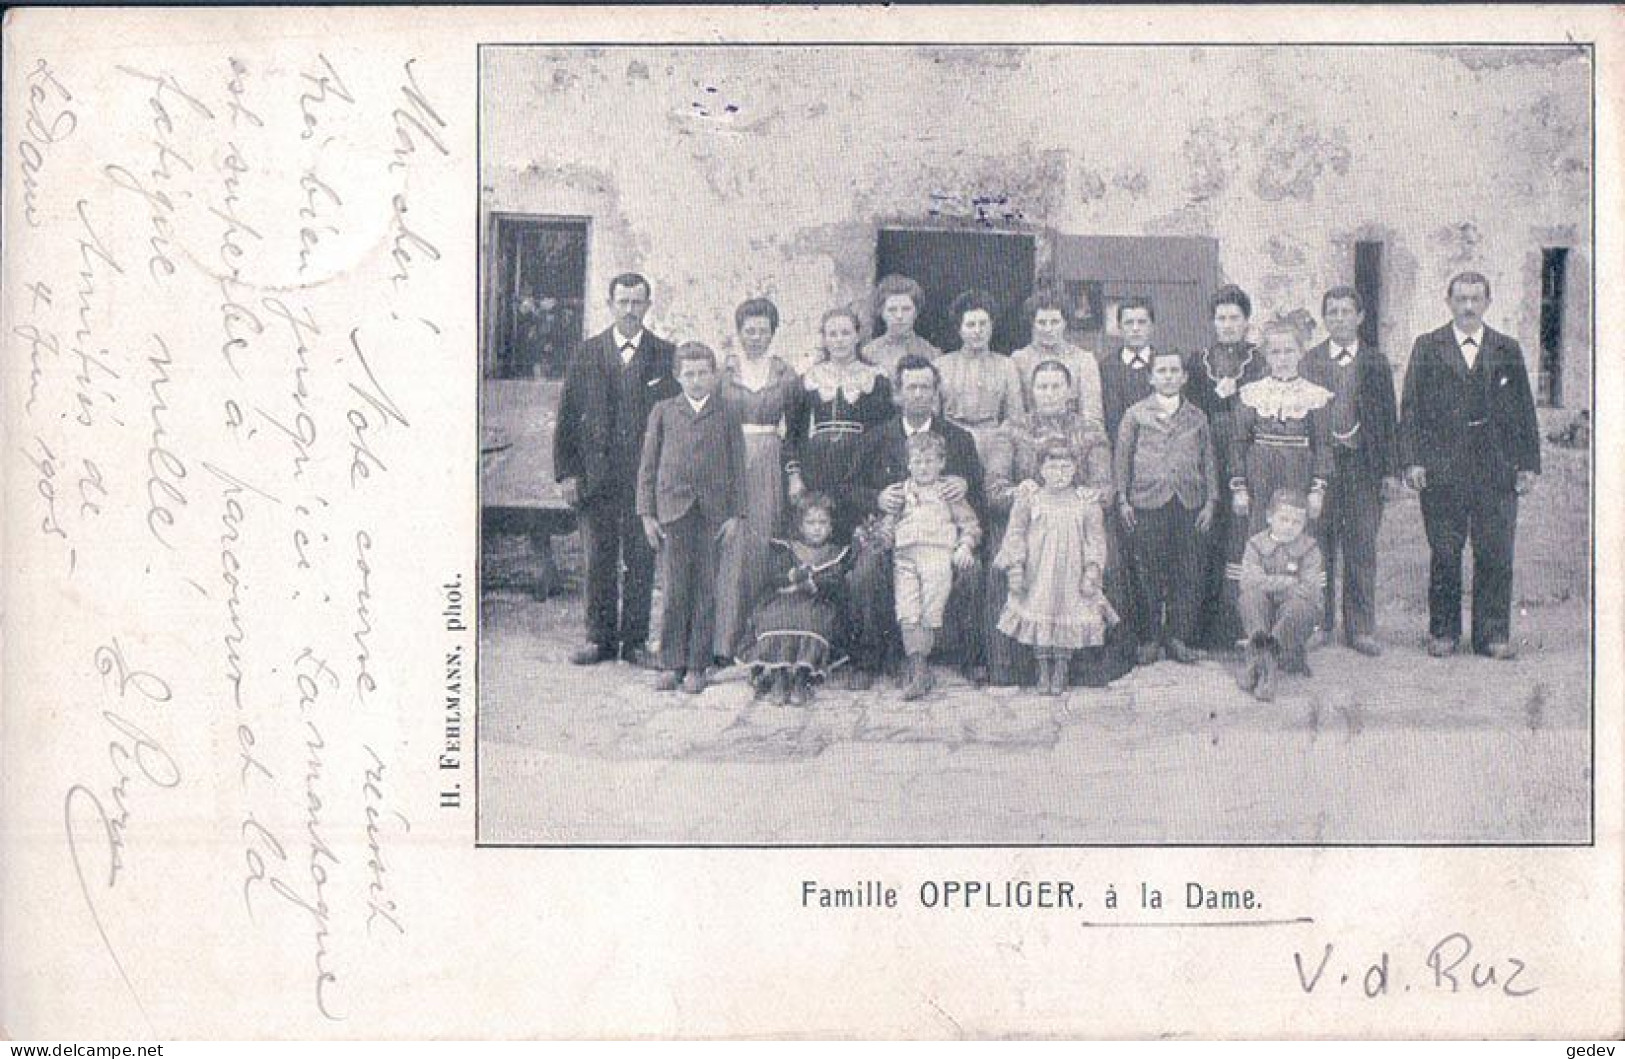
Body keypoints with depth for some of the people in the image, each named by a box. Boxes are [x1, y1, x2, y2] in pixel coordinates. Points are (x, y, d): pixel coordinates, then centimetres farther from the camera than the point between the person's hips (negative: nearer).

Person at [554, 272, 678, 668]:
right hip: (596, 473, 1)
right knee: (599, 560, 6)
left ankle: (635, 640, 12)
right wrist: (566, 471, 0)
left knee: (641, 560, 3)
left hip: (647, 476, -1)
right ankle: (600, 639, 15)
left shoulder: (665, 355, 3)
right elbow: (567, 417, 6)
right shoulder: (587, 353, 6)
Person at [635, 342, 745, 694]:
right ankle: (671, 665, 6)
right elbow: (648, 465, 8)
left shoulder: (727, 414, 7)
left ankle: (697, 666, 7)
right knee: (675, 589, -1)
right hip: (674, 509, 0)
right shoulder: (663, 412, 8)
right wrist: (647, 513, 3)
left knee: (705, 589, 2)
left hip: (714, 511, 0)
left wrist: (734, 513, 0)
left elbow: (737, 466, 7)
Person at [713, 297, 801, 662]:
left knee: (759, 547, -2)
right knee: (728, 546, -9)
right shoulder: (722, 372, 5)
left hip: (768, 468, 1)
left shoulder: (787, 376, 9)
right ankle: (723, 641, -8)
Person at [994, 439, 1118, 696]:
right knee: (1039, 618, 3)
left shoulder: (1086, 502, 1)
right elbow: (1015, 535, 1)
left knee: (1068, 619, 0)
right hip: (1037, 574, 0)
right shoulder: (1029, 500, 0)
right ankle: (1043, 673, 17)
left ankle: (1060, 674, 14)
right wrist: (1015, 568, -6)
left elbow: (1095, 539, 2)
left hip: (1071, 574, 0)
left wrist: (1092, 571, -6)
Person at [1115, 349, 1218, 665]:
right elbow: (1122, 458, 7)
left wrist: (1211, 501, 6)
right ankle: (1150, 639, 7)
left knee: (1188, 576, 1)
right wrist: (1122, 499, -1)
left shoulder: (1197, 417, 13)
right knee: (1147, 576, -2)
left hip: (1189, 505, 2)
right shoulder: (1135, 415, 8)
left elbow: (1209, 460, 14)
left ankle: (1178, 638, 10)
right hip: (1147, 503, -2)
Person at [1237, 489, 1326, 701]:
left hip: (1296, 620, -1)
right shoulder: (1256, 543, 4)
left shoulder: (1309, 549, 2)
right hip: (1262, 614, 1)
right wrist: (1289, 583, -19)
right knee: (1251, 594, -29)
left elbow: (1311, 591, -13)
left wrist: (1269, 583, -15)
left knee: (1301, 605, -34)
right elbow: (1248, 581, -15)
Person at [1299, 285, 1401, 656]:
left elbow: (1389, 417, 7)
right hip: (1319, 463, 0)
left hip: (1364, 465, 0)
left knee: (1361, 549, 3)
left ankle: (1360, 628, 9)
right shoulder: (1309, 361, 5)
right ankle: (1318, 623, 14)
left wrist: (1391, 469, 1)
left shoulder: (1376, 362, 8)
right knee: (1319, 548, 4)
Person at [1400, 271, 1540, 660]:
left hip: (1497, 468, 1)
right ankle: (1443, 632, 13)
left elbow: (1523, 409, 12)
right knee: (1444, 554, 3)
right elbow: (1411, 407, 3)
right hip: (1441, 468, -1)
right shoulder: (1427, 348, 7)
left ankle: (1493, 634, 8)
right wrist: (1412, 460, -6)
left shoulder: (1508, 351, 11)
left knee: (1496, 554, 0)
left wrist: (1528, 463, 5)